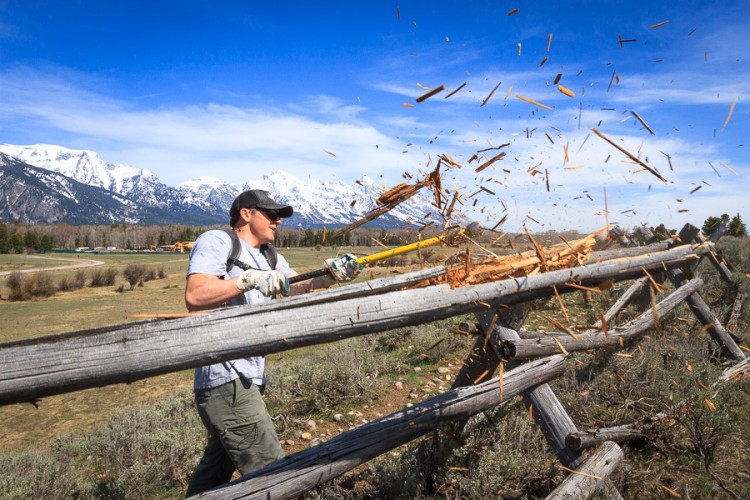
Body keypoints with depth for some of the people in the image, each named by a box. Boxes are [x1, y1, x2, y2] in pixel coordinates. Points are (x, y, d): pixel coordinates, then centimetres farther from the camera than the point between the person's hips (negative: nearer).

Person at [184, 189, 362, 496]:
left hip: (246, 378, 9)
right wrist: (251, 279, -23)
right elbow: (194, 297, -20)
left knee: (216, 472, 20)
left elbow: (297, 292, 0)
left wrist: (328, 277, -17)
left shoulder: (271, 258, 18)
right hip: (225, 379, -9)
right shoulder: (216, 241, -5)